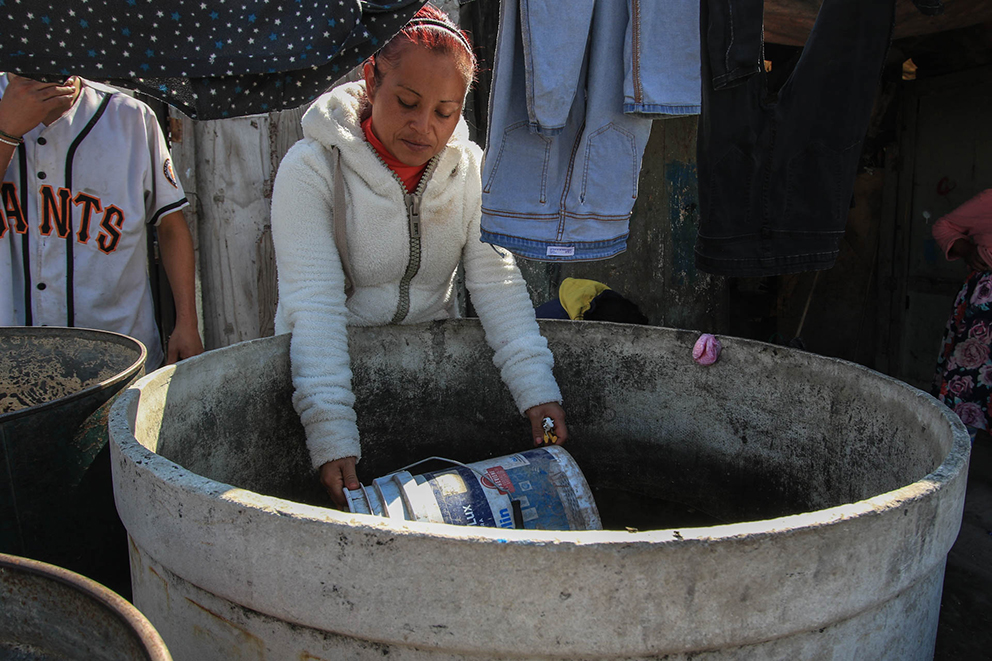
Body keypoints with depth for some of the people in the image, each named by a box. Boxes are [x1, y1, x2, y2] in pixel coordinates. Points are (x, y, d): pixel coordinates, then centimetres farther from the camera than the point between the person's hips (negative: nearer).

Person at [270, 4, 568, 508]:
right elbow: (314, 304, -22)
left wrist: (536, 389, -26)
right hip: (325, 364, -2)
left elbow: (497, 282, -11)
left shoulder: (470, 170, -2)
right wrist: (331, 436, -32)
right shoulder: (311, 168, -14)